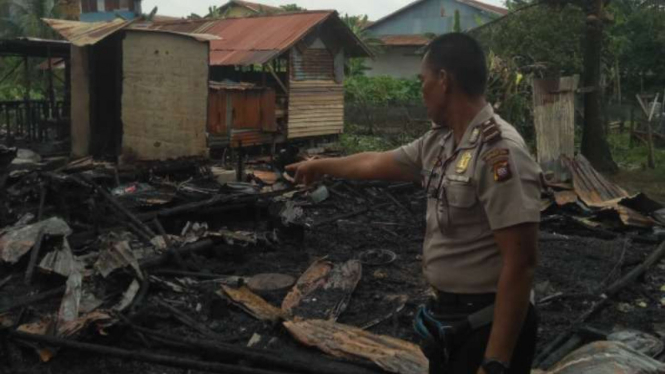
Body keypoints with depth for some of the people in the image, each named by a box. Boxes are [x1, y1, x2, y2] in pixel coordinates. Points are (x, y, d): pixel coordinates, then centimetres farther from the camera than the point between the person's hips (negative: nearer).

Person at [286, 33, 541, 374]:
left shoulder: (499, 152, -22)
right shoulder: (438, 142, 4)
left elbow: (520, 263, -25)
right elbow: (376, 163, 21)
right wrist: (319, 165, 35)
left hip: (486, 329, -8)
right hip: (447, 319, 8)